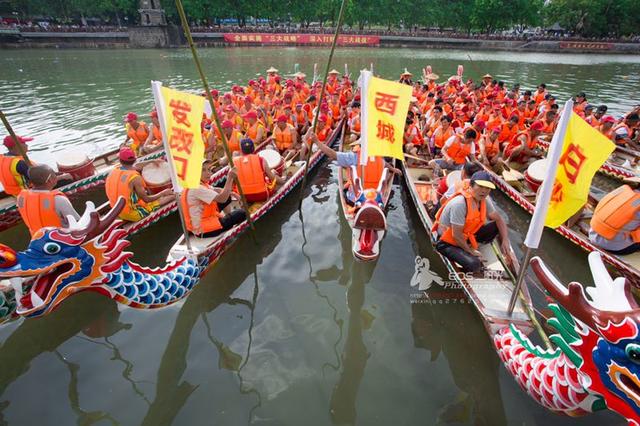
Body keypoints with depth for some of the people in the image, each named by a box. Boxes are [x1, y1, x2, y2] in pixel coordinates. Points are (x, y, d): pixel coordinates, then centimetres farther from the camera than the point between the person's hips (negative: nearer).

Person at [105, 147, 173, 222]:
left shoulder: (112, 172, -3)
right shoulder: (135, 178, -26)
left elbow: (135, 167, 15)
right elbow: (146, 199, -20)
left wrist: (152, 161, 23)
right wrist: (163, 193, -6)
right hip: (135, 214, -7)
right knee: (171, 196, 0)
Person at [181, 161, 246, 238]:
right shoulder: (197, 188, -27)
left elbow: (216, 190, 15)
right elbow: (222, 199, -34)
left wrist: (231, 193, -1)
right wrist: (230, 178, -33)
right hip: (204, 231, -10)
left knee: (228, 197, 16)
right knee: (241, 213, -3)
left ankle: (228, 218, 29)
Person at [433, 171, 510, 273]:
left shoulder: (484, 199, -4)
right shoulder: (460, 203, -31)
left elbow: (498, 219, 8)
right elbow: (456, 235, -28)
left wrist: (505, 241, -4)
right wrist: (471, 251, -13)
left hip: (467, 236, 8)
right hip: (448, 242, -8)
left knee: (497, 226, -3)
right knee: (474, 264, -28)